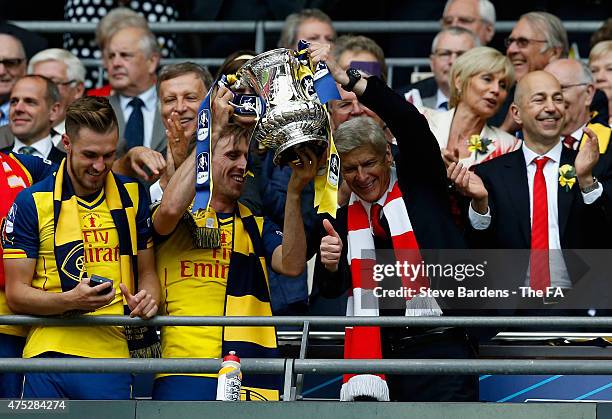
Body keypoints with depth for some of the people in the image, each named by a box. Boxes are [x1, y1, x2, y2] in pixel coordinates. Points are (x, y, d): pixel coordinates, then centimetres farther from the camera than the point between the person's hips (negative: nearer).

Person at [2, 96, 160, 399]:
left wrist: (147, 297, -3)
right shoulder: (32, 202, 0)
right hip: (48, 353, -2)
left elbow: (146, 271, 20)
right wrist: (71, 300, -18)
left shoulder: (133, 195, 11)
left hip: (113, 354, 2)